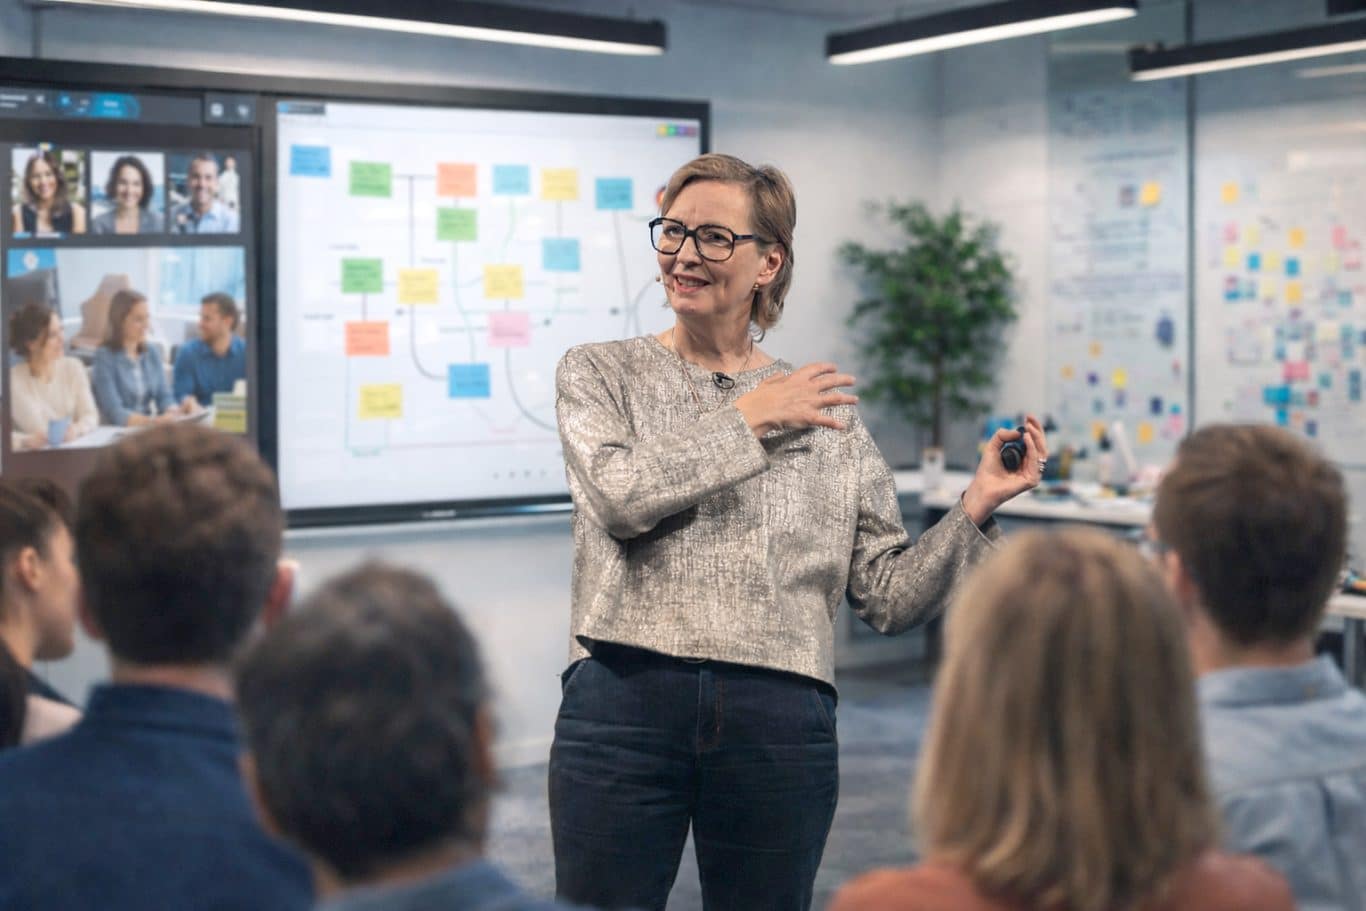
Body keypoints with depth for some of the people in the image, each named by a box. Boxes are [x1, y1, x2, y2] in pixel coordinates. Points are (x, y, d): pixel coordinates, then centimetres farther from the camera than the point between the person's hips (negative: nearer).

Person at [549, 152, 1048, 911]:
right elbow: (620, 493, -15)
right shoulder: (600, 374, 7)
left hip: (780, 722, 2)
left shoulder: (826, 408, 10)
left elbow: (889, 598, 7)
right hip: (625, 704, -1)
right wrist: (748, 421, -6)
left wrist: (978, 507, -6)